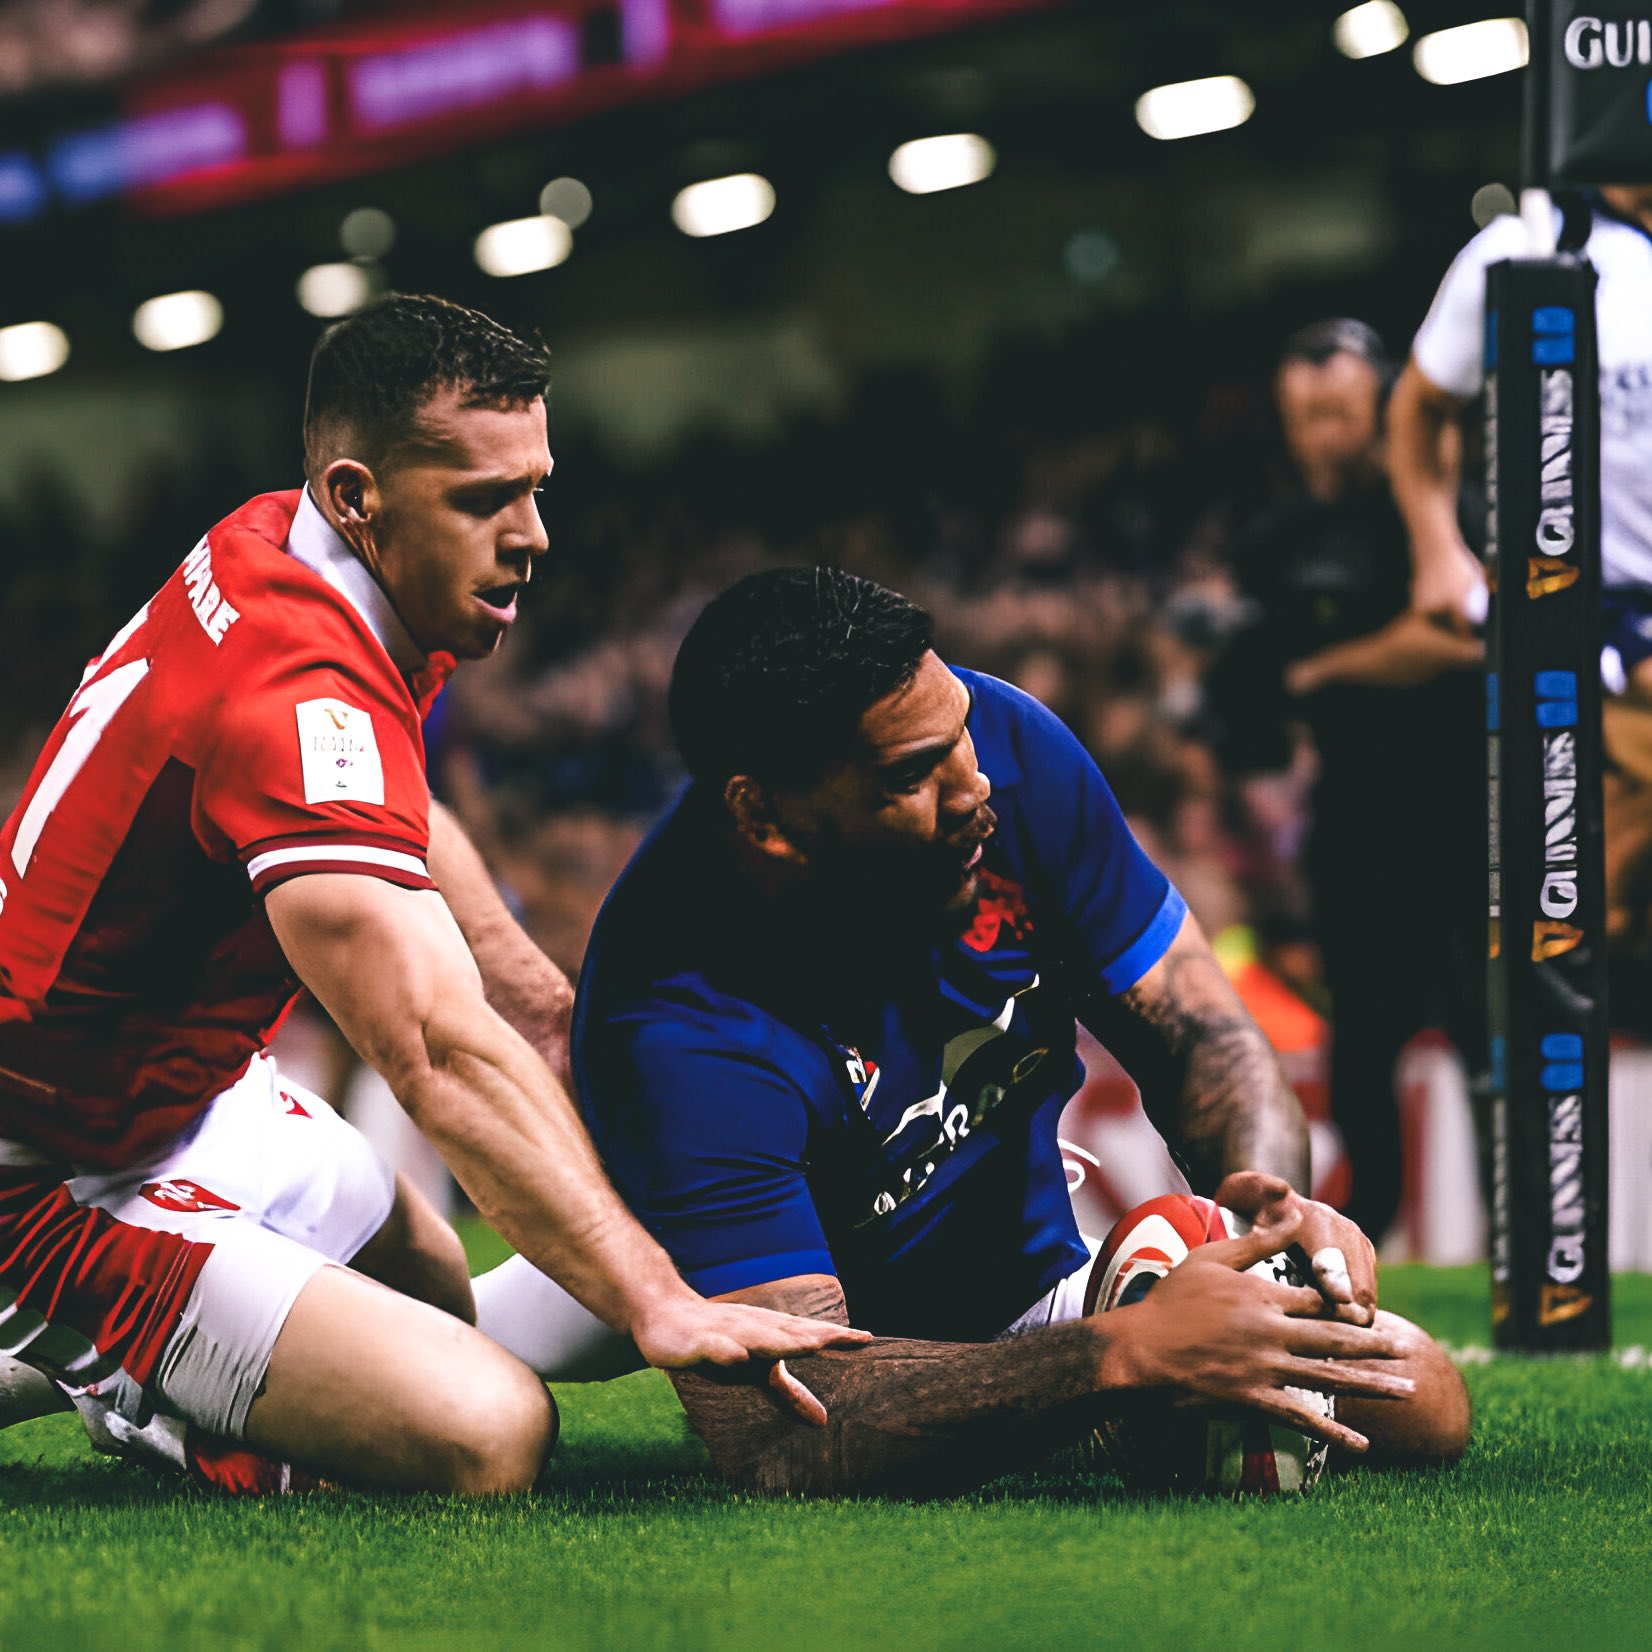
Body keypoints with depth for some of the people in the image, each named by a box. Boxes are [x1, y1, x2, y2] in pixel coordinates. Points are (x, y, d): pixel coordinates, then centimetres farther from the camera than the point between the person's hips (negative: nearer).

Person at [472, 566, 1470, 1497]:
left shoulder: (1006, 745, -20)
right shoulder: (678, 1027, -37)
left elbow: (1199, 1034, -8)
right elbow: (784, 1440, -44)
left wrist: (1268, 1191, -32)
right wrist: (1124, 1355, -52)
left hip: (1026, 1283, 4)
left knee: (1417, 1404, -14)